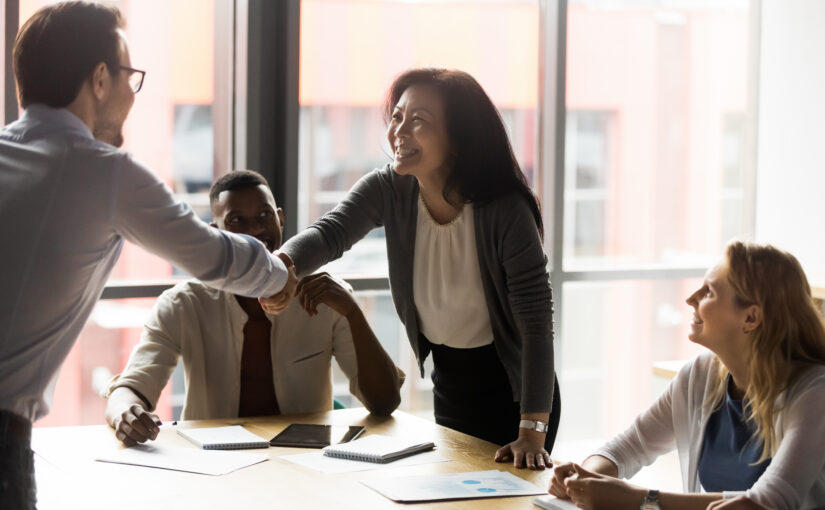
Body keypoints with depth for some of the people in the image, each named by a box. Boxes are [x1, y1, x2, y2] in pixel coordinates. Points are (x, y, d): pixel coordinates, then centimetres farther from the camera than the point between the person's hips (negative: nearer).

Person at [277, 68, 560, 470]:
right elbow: (330, 232, -28)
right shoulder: (388, 190, -13)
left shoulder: (506, 211, -27)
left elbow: (537, 319, -28)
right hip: (448, 383, 5)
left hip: (513, 388, -5)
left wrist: (533, 432, -34)